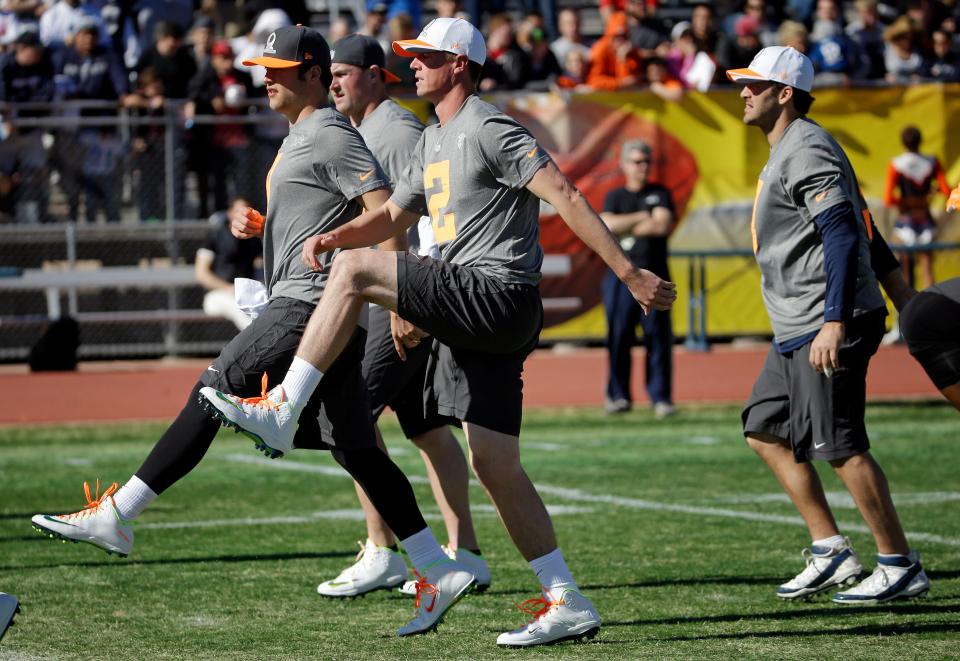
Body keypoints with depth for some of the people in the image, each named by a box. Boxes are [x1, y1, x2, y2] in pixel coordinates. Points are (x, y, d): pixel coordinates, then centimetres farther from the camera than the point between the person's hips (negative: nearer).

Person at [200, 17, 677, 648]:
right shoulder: (434, 142, 23)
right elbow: (393, 216, 31)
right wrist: (335, 234, 10)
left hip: (498, 294, -9)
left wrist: (629, 273, -19)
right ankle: (569, 606, 5)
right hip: (474, 317, 9)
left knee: (355, 270, -15)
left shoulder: (489, 129, -7)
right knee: (495, 465, 5)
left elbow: (566, 196, -13)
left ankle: (282, 411, -14)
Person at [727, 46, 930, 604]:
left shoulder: (807, 150, -14)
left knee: (841, 446, -10)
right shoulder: (784, 154, 18)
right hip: (797, 330, 11)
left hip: (828, 327, -11)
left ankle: (901, 566, -3)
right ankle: (832, 553, 14)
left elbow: (842, 233, -23)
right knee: (766, 431, 13)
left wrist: (834, 321, -30)